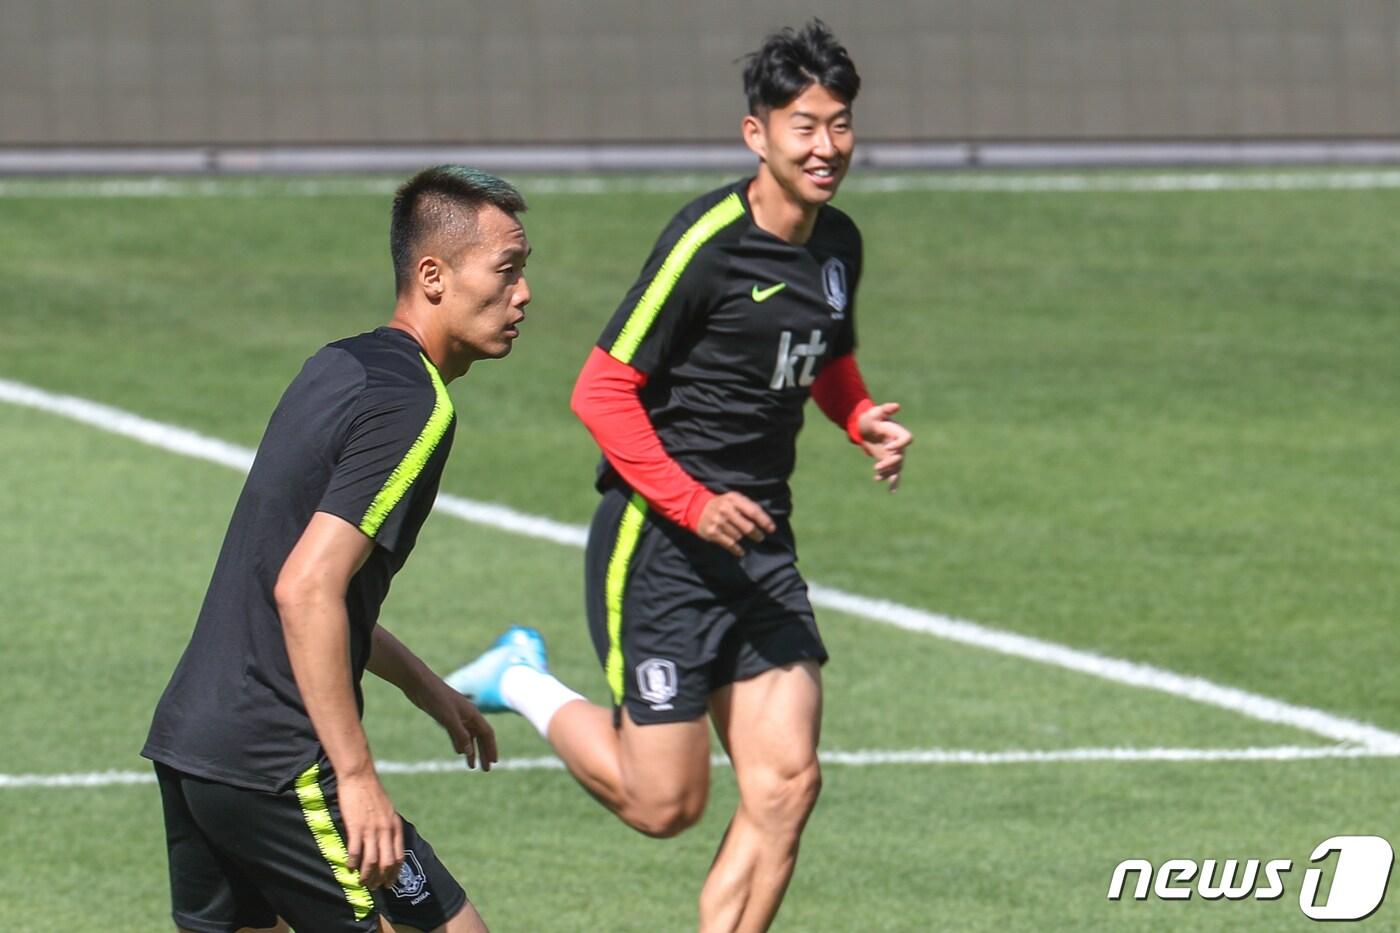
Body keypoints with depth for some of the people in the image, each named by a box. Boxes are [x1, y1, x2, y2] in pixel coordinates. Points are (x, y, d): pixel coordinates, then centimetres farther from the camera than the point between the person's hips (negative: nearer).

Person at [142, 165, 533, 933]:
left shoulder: (341, 366, 15)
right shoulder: (411, 407, -14)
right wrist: (356, 776, -22)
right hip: (277, 765, -9)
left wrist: (423, 686, 31)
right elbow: (306, 589, -23)